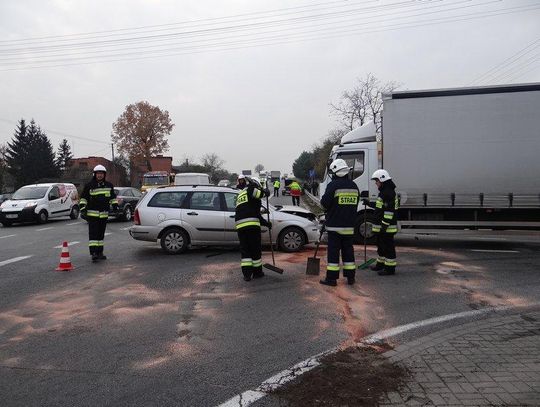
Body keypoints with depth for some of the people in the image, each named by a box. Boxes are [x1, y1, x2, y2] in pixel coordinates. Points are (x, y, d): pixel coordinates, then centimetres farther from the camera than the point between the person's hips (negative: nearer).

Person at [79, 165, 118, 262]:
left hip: (104, 214, 4)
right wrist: (83, 209, -6)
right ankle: (93, 253, -12)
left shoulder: (109, 185, 11)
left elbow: (113, 197, 21)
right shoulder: (89, 186, -1)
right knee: (93, 234, -10)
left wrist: (115, 207, 12)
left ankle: (99, 253, 19)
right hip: (92, 213, -4)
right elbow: (83, 198, 2)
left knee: (101, 234, 11)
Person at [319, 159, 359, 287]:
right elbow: (355, 204, 14)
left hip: (335, 225, -6)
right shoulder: (354, 186, 8)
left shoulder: (333, 185, -13)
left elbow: (325, 203, -14)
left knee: (333, 251, 0)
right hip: (349, 225, 6)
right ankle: (350, 277, 18)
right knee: (348, 250, 13)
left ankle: (332, 278, 3)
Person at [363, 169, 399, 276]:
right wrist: (369, 203, 25)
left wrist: (385, 224, -25)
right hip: (381, 226, 11)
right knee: (381, 245, 21)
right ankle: (380, 264, 34)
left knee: (388, 247, -4)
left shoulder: (389, 192, -18)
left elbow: (389, 210, -23)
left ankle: (390, 268, 3)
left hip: (387, 226, -11)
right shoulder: (384, 191, 16)